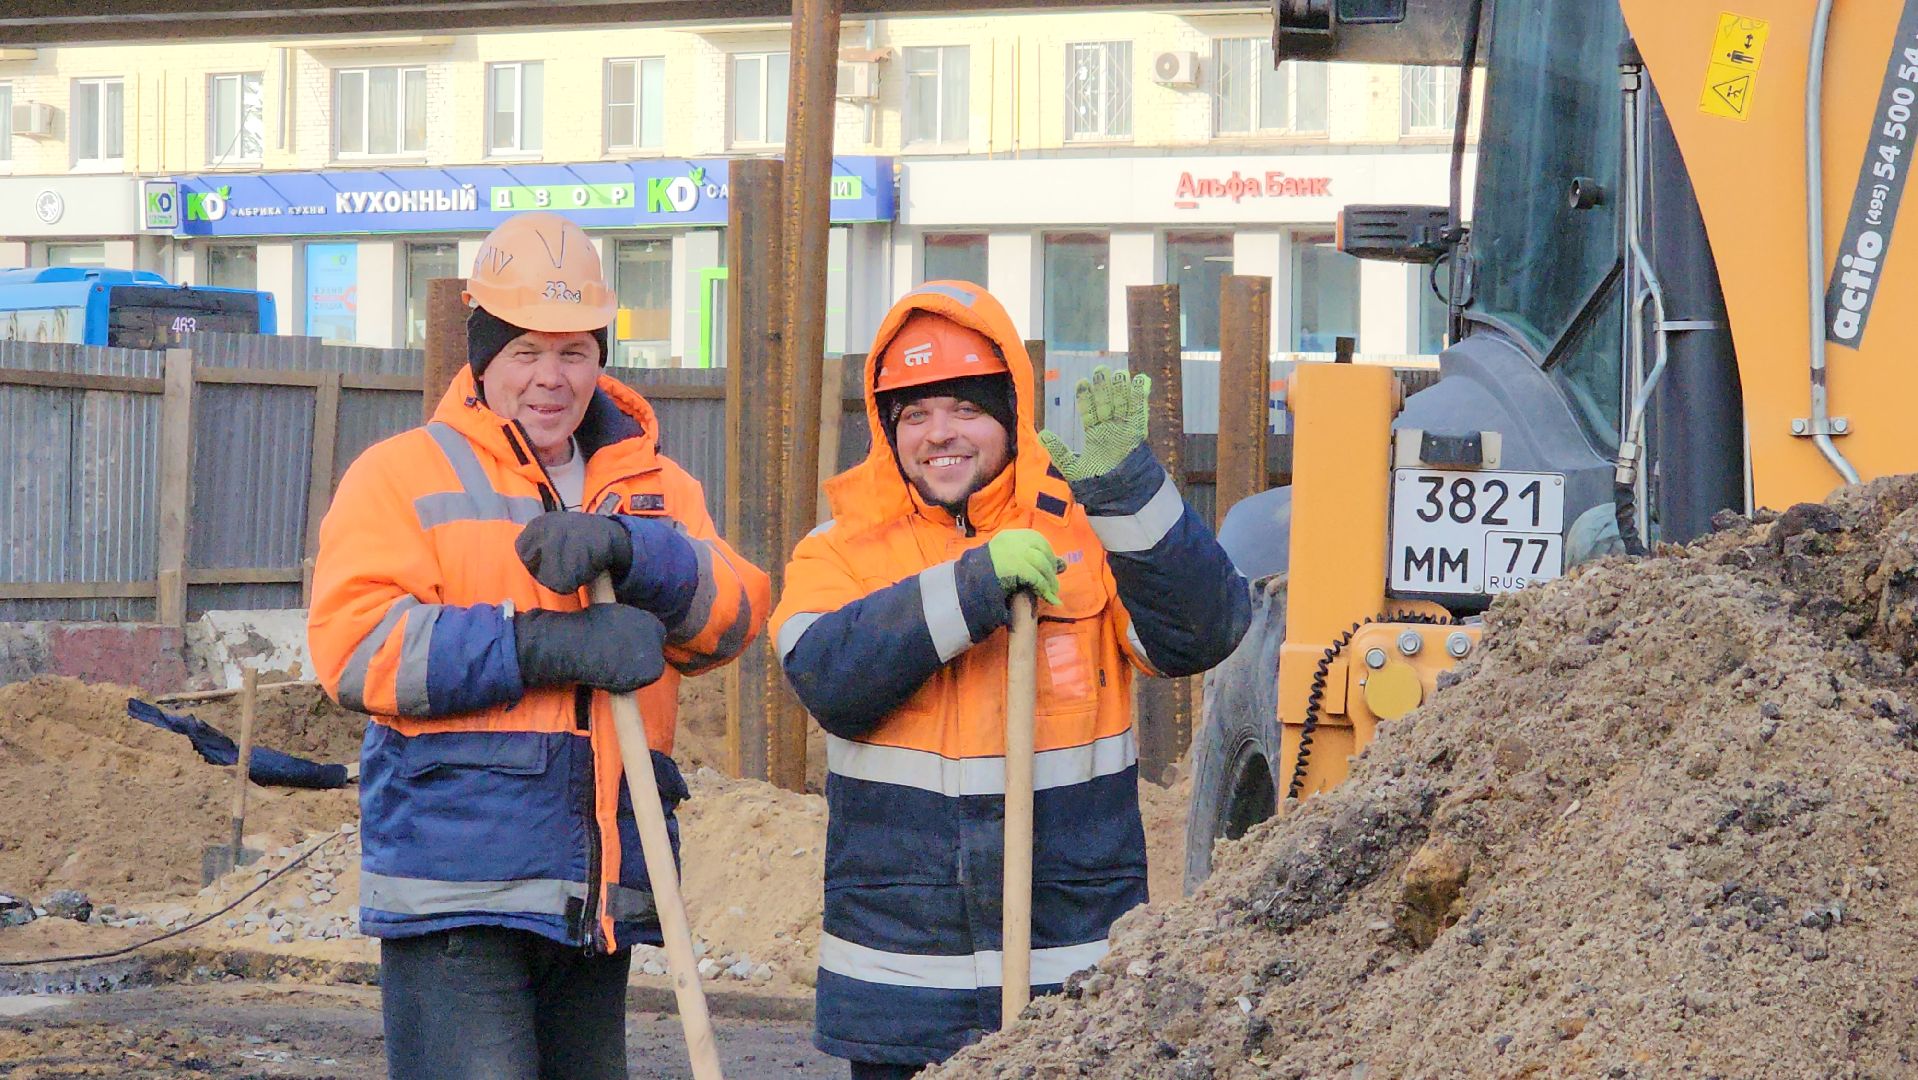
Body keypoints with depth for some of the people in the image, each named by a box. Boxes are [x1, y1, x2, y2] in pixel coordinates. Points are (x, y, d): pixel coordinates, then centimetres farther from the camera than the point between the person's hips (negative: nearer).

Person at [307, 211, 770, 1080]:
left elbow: (735, 612, 0)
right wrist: (545, 647, -17)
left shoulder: (654, 487, 18)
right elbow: (353, 647, -10)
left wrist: (624, 547, -19)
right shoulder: (404, 475, 4)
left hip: (598, 897, 5)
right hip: (455, 889, -5)